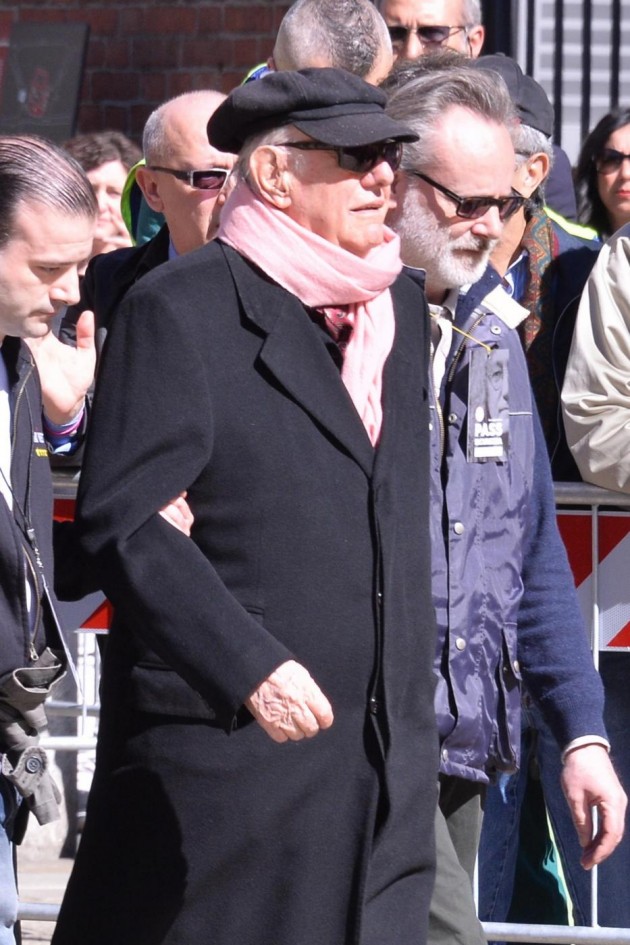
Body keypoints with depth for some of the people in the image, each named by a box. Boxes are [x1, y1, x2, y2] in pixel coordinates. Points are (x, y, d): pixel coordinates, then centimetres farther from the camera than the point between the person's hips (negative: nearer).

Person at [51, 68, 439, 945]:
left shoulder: (401, 307, 16)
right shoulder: (178, 309, -6)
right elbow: (121, 518, -14)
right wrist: (249, 669, -22)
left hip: (384, 764, 6)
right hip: (223, 748, -6)